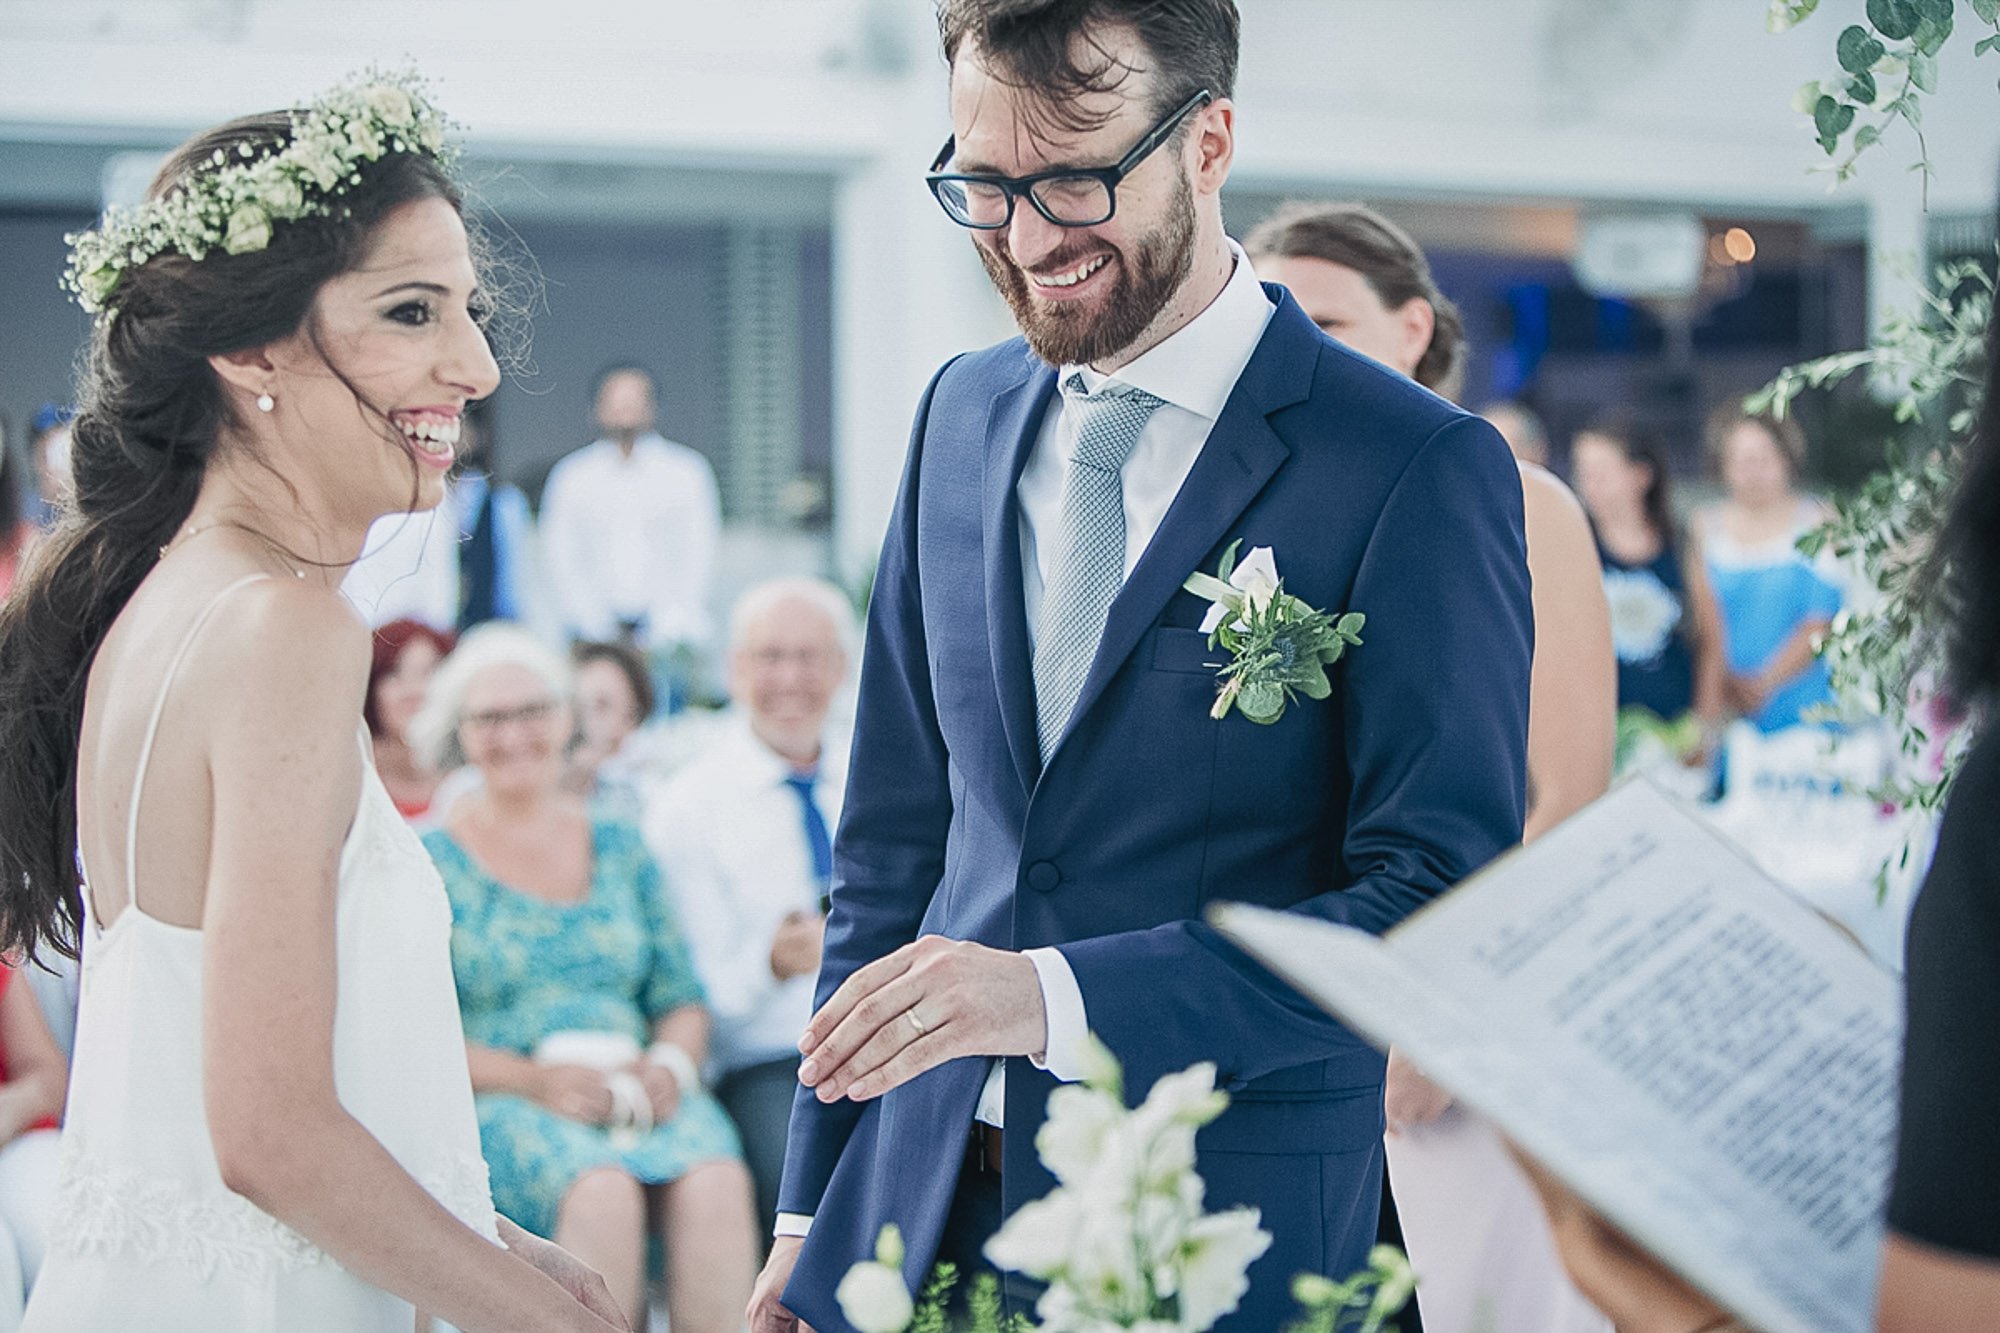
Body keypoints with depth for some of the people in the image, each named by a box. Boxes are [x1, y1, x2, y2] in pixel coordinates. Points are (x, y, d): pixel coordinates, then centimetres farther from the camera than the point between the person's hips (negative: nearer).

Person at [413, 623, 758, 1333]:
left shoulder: (620, 846, 19)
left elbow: (684, 1001, 17)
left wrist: (669, 1065, -6)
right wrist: (534, 1079, -15)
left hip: (642, 1094, 3)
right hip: (497, 1105, -3)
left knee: (716, 1183, -31)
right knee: (603, 1191, -36)